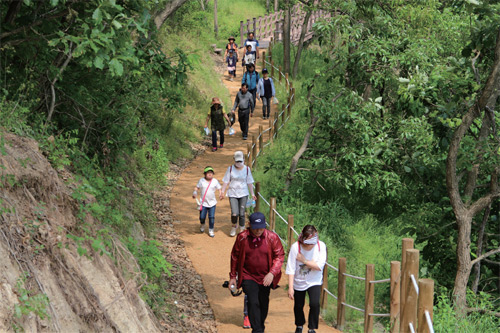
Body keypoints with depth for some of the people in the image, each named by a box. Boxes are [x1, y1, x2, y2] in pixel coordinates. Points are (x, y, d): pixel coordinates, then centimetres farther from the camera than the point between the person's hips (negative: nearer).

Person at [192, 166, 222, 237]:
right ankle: (202, 224, 36)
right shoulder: (201, 180, -1)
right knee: (202, 217, 1)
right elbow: (197, 188, 8)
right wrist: (195, 193, -9)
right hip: (203, 202, 0)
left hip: (212, 202, 0)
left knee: (211, 217, -2)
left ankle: (211, 230, 14)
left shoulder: (215, 181, -1)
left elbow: (219, 188, 4)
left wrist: (220, 194, -16)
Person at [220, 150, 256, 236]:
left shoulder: (247, 169, 0)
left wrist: (252, 194, 9)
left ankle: (242, 230, 18)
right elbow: (226, 181, 2)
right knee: (234, 214, -12)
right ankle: (234, 226, 18)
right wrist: (222, 192, -2)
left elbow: (249, 182, 7)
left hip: (243, 194, 1)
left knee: (242, 214, 0)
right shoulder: (230, 169, -3)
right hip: (232, 194, -1)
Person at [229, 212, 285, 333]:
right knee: (253, 303, -13)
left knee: (263, 304, 15)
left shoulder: (272, 237, -10)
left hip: (266, 278, 2)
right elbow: (235, 256, 2)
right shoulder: (242, 237, -9)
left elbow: (280, 256, -6)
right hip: (248, 276, -2)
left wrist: (272, 273, -19)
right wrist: (233, 276, 6)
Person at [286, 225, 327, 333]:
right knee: (298, 306, 14)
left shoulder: (321, 246, -17)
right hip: (298, 282, 1)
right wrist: (290, 287, -20)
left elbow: (319, 266, -22)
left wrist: (304, 260, -23)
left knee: (314, 304, -19)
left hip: (314, 282, -1)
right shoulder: (295, 247, -20)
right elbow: (290, 269, -18)